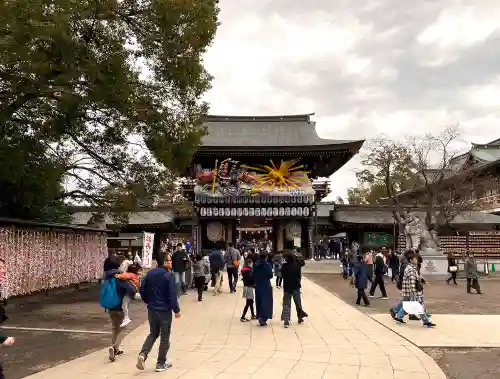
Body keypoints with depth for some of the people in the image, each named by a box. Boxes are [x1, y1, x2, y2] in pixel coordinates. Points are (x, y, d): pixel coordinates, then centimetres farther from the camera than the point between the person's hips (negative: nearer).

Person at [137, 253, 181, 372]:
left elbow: (142, 290, 8)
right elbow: (172, 295, -17)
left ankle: (143, 354, 1)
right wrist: (176, 310, -7)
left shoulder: (150, 273, 2)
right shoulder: (168, 275, -17)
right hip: (164, 310, -6)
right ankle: (161, 363, 15)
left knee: (153, 334, 21)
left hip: (151, 309, 6)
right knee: (164, 337, 8)